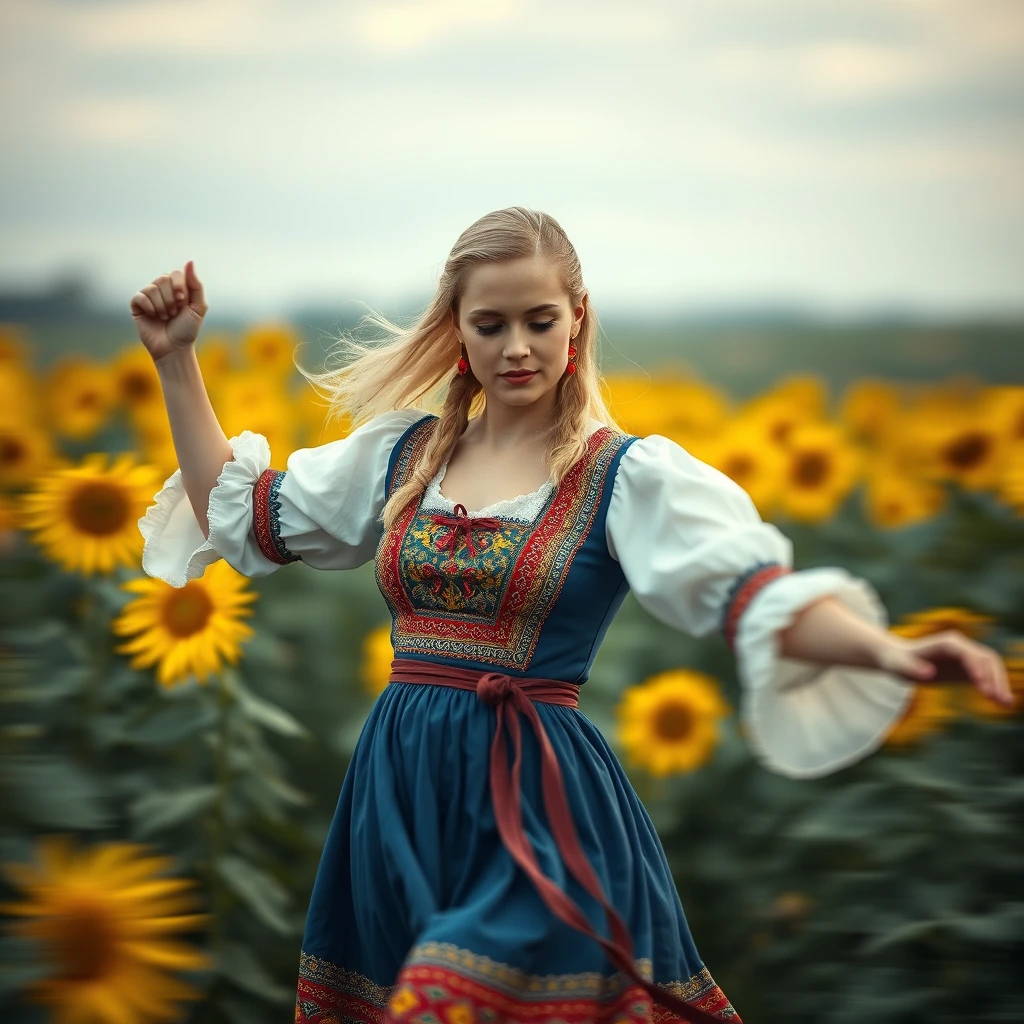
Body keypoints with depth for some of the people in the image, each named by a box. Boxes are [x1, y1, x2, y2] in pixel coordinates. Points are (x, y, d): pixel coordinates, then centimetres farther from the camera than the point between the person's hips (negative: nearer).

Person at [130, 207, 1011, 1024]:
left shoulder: (630, 476, -5)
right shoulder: (400, 452, 9)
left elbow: (758, 597, -18)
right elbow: (240, 515, 17)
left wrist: (889, 653, -36)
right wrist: (177, 361, 13)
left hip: (540, 810, -5)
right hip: (400, 794, 5)